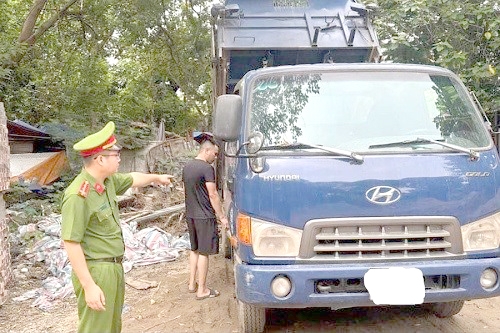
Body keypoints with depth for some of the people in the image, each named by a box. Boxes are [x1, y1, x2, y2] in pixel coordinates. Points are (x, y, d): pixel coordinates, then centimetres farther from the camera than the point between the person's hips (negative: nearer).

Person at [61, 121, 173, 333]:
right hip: (96, 272, -9)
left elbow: (132, 179, 24)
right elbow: (71, 243, -25)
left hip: (114, 267, 9)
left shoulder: (108, 180, 2)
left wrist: (156, 177, 41)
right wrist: (89, 286, -25)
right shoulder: (78, 195, -24)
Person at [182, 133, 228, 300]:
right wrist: (222, 216, -9)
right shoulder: (207, 168, -17)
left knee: (194, 249, 19)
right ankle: (202, 290, 7)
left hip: (190, 215, 8)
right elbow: (213, 195, -16)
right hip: (205, 216, -8)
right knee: (203, 252, 0)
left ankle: (192, 284, 27)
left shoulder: (187, 167, 8)